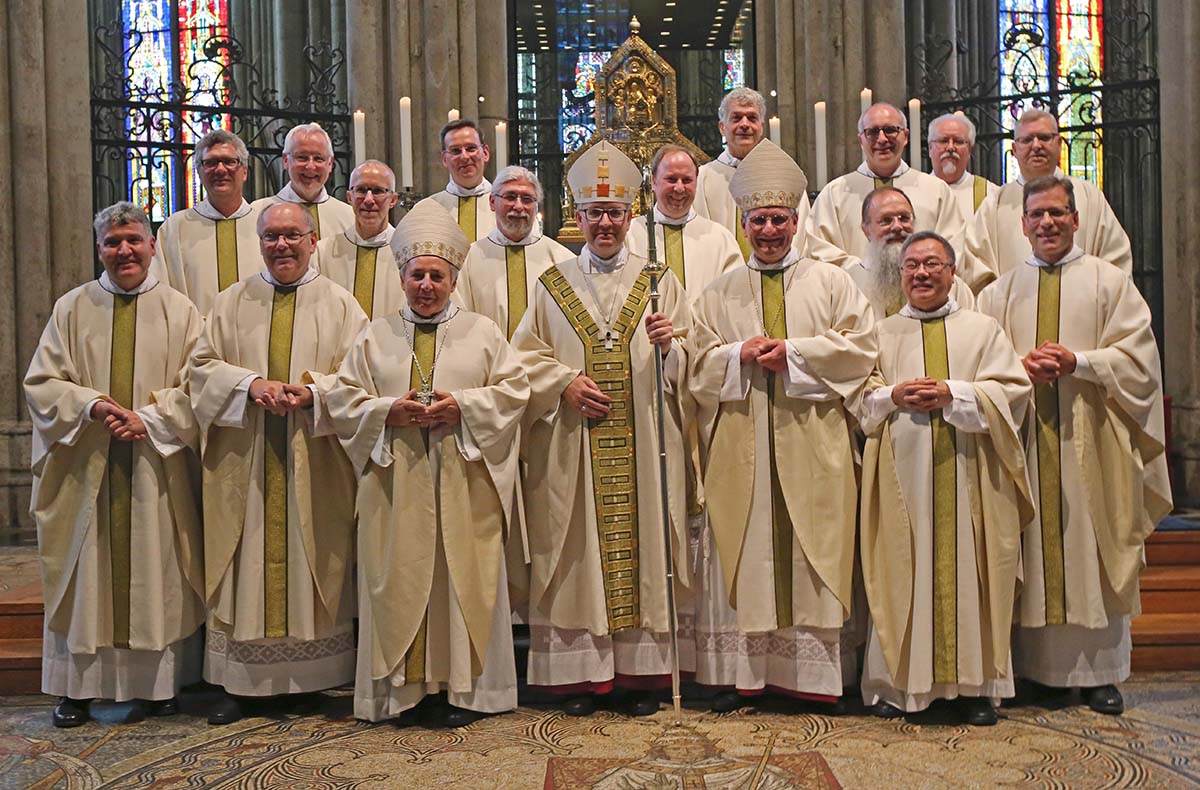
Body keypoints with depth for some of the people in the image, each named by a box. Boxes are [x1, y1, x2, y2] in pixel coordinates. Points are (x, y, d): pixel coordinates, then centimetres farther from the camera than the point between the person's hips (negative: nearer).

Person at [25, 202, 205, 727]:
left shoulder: (179, 310, 5)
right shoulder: (72, 308, 8)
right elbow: (42, 383, 4)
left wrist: (147, 417, -15)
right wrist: (91, 405, -14)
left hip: (157, 465, -1)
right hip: (85, 465, 1)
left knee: (154, 572, 3)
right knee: (85, 575, 5)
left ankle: (154, 684, 12)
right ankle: (75, 688, 15)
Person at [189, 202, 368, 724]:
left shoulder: (340, 304, 6)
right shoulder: (232, 303, 12)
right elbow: (203, 366, 5)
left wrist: (313, 392, -18)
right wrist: (252, 384, -13)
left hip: (316, 461, -1)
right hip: (244, 459, 2)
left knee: (313, 562, 3)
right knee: (246, 563, 2)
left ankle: (317, 678, 11)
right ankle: (237, 681, 10)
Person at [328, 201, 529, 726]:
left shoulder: (482, 332, 10)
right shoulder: (375, 336, 13)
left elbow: (513, 389, 2)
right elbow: (343, 398, 7)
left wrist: (462, 405, -12)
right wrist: (389, 411, -10)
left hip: (463, 484, -1)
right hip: (396, 481, 1)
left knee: (463, 578, 0)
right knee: (400, 581, 1)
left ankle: (463, 685, 9)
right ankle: (404, 683, 11)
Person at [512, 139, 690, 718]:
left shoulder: (660, 283, 10)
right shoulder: (552, 286, 11)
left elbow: (689, 363, 5)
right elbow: (525, 356, 6)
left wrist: (668, 345, -17)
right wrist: (564, 383, -10)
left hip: (643, 447, 0)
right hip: (572, 452, 0)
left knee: (642, 544, 1)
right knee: (578, 555, 1)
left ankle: (642, 672, 11)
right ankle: (580, 674, 11)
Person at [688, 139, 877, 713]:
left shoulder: (832, 283, 11)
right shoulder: (719, 293, 14)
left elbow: (860, 346, -1)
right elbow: (697, 360, 7)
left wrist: (793, 352, -10)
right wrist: (741, 354, -11)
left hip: (812, 443, -1)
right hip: (740, 445, 1)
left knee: (812, 550, 0)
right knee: (740, 551, 1)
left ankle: (813, 672, 9)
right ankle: (736, 672, 8)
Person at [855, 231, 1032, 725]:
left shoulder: (983, 330, 12)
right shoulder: (880, 333, 13)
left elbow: (1013, 390, 2)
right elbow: (854, 397, 8)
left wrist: (953, 394, -11)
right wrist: (892, 397, -10)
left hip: (967, 473, 0)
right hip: (901, 472, 0)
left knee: (969, 572, 1)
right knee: (900, 573, 0)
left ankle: (976, 686, 11)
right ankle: (895, 683, 9)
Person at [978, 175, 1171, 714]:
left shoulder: (1110, 282, 7)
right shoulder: (1000, 291, 13)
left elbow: (1137, 358, 0)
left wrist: (1076, 361, -13)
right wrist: (1020, 366, -11)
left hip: (1089, 440, -1)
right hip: (1022, 436, 1)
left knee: (1091, 549, 1)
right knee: (1029, 551, 2)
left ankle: (1099, 672, 11)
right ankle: (1029, 665, 10)